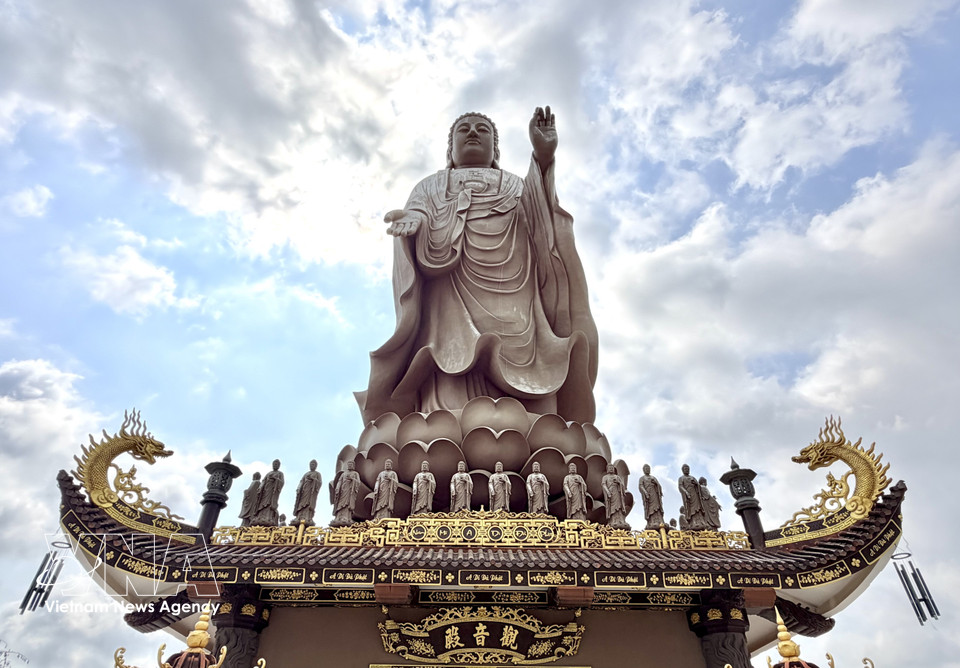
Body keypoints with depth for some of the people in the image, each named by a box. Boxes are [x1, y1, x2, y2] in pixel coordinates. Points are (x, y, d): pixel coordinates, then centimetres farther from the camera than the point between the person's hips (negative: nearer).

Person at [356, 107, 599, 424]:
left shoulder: (520, 188, 29)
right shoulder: (429, 189, 28)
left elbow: (543, 244, 5)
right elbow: (434, 259, 8)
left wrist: (544, 159, -6)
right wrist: (414, 222, -15)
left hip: (516, 320, 1)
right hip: (453, 314, -1)